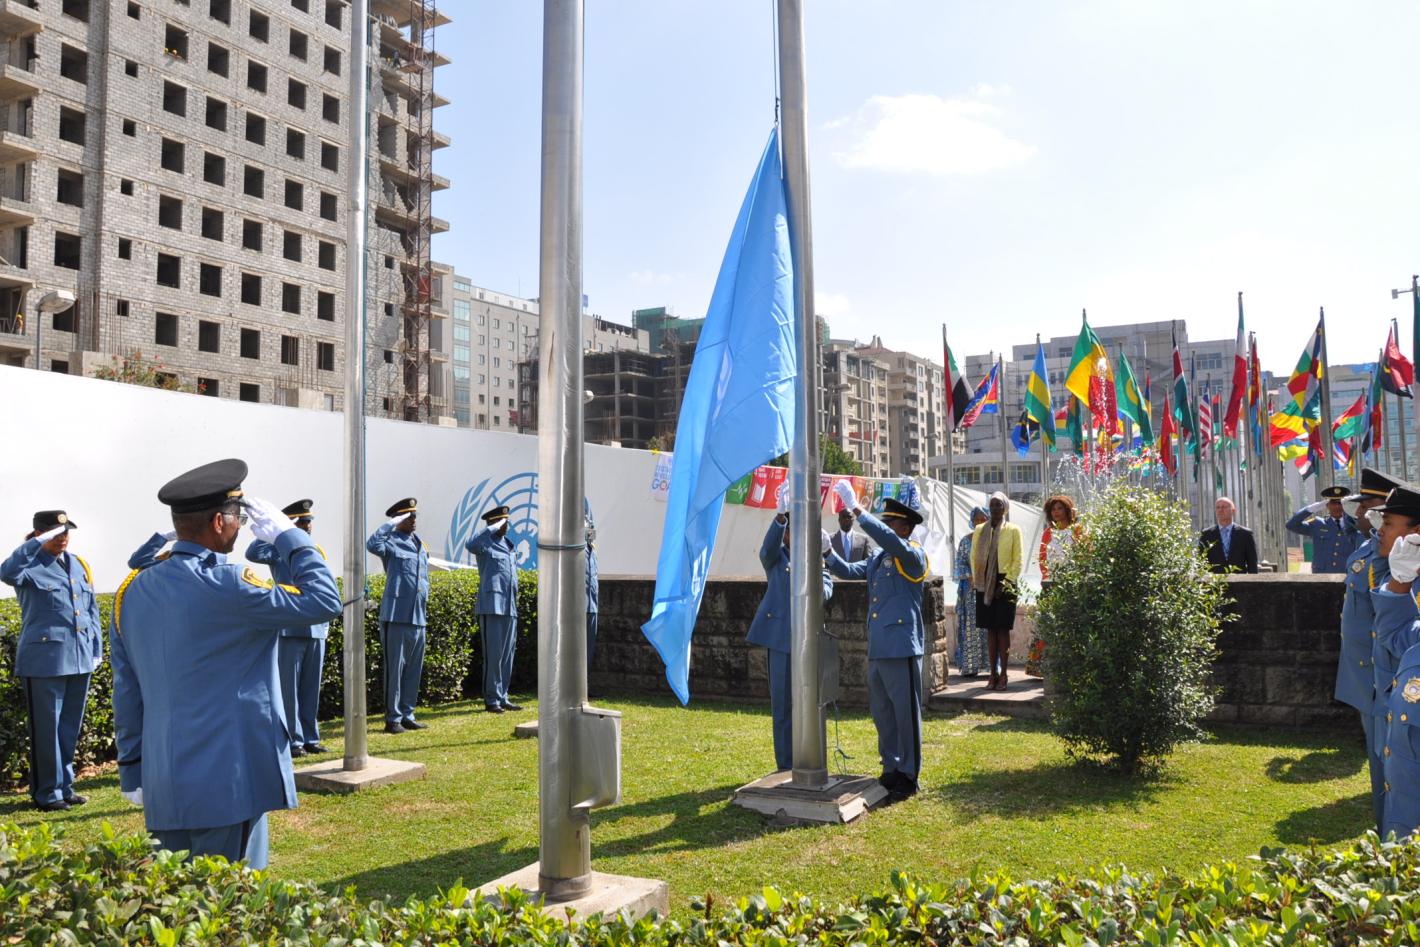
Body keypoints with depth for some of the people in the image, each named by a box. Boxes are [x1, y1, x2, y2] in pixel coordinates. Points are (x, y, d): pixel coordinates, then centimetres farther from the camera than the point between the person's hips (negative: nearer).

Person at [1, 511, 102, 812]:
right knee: (47, 729, 1)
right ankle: (47, 793, 12)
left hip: (80, 659, 6)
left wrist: (97, 648, 14)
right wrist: (37, 544, -32)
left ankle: (64, 785, 25)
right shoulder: (31, 567, -5)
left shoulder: (78, 564, 13)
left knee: (70, 728, 14)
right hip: (45, 660, -6)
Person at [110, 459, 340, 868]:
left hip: (164, 788, 7)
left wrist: (133, 772, 19)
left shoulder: (132, 591, 5)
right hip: (229, 784, -7)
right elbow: (323, 600, -14)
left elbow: (127, 693, 11)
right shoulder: (226, 586, -18)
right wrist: (285, 533, -5)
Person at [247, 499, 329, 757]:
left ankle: (310, 738, 16)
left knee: (311, 688, 9)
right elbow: (252, 553, -21)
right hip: (290, 629, -5)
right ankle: (293, 741, 7)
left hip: (317, 629, 5)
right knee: (290, 688, 1)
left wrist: (327, 620, 13)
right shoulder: (279, 549, 0)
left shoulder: (317, 551, 16)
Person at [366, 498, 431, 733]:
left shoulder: (420, 544, 17)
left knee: (414, 669, 11)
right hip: (397, 616, -7)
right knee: (395, 669, -2)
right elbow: (372, 544, -29)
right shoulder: (391, 541, -5)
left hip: (418, 617, 7)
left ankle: (407, 715, 20)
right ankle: (393, 719, 5)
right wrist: (391, 524, -20)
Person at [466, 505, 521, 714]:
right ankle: (491, 700, 4)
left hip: (510, 609, 8)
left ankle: (502, 697, 18)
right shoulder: (486, 543, -5)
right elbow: (470, 545, -31)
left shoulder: (510, 545, 18)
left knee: (507, 654, 10)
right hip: (492, 608, -7)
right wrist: (493, 528, -24)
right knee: (493, 655, -4)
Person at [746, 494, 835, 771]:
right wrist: (780, 516, -38)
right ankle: (785, 766, 12)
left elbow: (825, 592, -8)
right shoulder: (775, 558, 4)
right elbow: (769, 546, -20)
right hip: (781, 637, -2)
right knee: (782, 704, 2)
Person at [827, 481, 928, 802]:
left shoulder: (913, 555, -9)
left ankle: (908, 776, 13)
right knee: (882, 715, 15)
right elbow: (848, 571, 16)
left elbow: (890, 541, -27)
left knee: (905, 715, 2)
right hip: (877, 651, 8)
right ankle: (891, 771, 27)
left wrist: (856, 509, -30)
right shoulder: (878, 559, 14)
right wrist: (828, 551, -3)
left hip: (902, 650, -8)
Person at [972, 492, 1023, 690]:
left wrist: (1006, 582, -8)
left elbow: (1018, 561, 0)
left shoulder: (1013, 530, 2)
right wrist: (976, 580, 3)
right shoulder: (980, 530, 11)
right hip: (984, 585, 3)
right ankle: (993, 674, 9)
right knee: (990, 629, 5)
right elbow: (974, 557, 13)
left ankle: (1003, 675, 2)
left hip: (1005, 583, -3)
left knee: (1003, 629, -3)